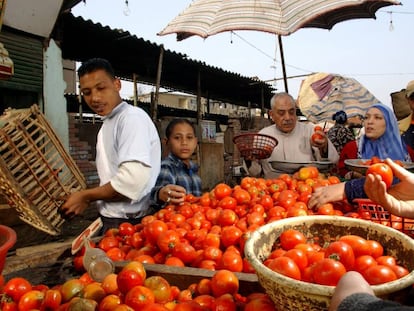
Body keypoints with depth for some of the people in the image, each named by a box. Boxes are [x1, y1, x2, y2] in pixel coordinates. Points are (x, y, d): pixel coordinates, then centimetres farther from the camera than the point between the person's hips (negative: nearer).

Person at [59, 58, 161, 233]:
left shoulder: (132, 117, -18)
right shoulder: (108, 124, 13)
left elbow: (133, 180, -29)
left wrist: (85, 196, -15)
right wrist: (86, 199, 5)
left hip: (130, 224, -9)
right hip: (112, 220, 9)